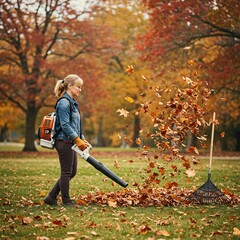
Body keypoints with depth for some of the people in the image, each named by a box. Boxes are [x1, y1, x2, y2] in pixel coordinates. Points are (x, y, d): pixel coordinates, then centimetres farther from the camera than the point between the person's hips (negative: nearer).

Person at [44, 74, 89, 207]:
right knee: (66, 172, -1)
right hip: (64, 142, -10)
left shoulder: (72, 102, 17)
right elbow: (65, 125, -20)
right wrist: (78, 140, -19)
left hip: (70, 143, 10)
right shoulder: (64, 102, -14)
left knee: (72, 172, 12)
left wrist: (83, 140, 12)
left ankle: (51, 197, 17)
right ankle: (66, 200, 10)